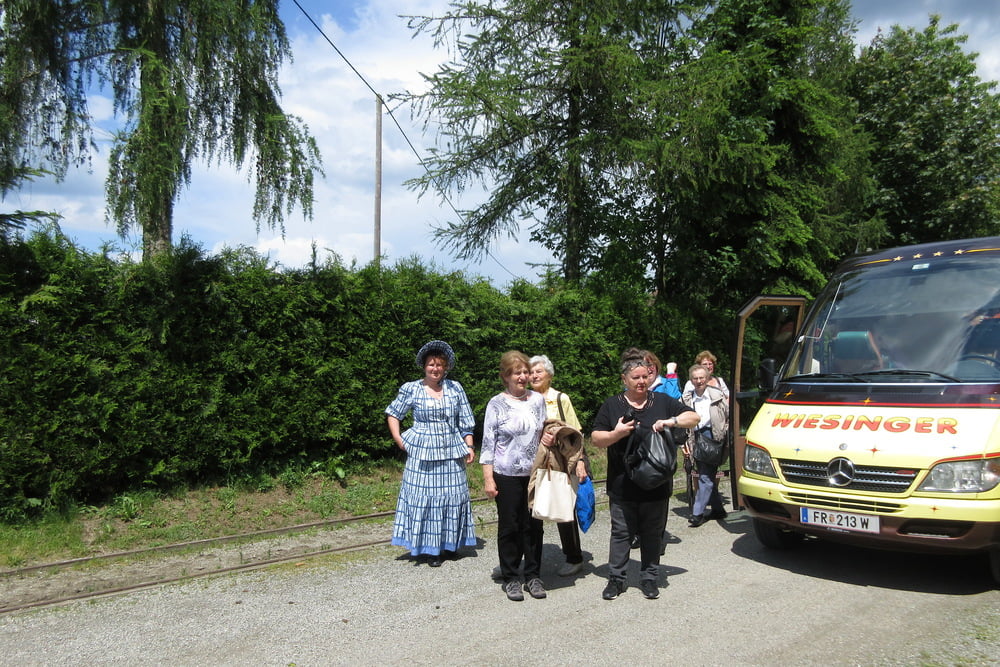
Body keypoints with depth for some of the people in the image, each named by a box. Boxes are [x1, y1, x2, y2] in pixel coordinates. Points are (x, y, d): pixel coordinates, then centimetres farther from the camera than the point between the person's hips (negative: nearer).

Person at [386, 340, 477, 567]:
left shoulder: (455, 388, 3)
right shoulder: (411, 389, -2)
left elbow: (466, 421, 7)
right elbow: (392, 414, 8)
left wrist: (469, 446, 2)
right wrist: (399, 440, 0)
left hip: (451, 454, 2)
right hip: (422, 454, -2)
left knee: (452, 495, 8)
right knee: (425, 497, 0)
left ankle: (450, 545, 22)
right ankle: (431, 548, 11)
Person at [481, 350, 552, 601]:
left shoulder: (538, 399, 5)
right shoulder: (497, 404, -6)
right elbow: (488, 443, -5)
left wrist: (547, 437, -7)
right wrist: (488, 479, -9)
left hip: (534, 473, 3)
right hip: (507, 475, -3)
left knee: (533, 525, 9)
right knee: (509, 527, 6)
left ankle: (533, 575, 23)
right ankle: (510, 578, 20)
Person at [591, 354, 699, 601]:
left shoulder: (662, 402, 9)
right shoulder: (612, 405, 6)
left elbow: (694, 418, 8)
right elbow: (595, 439, 4)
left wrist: (671, 421, -10)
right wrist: (616, 434, -15)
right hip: (622, 485, -1)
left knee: (652, 534, 10)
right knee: (621, 533, 4)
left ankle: (650, 579, 22)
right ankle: (616, 579, 15)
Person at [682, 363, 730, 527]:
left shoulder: (717, 395, 2)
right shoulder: (686, 399, 7)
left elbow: (730, 416, 7)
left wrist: (727, 434, -3)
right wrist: (684, 443, 0)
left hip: (713, 438, -4)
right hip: (696, 440, 4)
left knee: (706, 477, -8)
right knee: (707, 477, 12)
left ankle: (697, 513, -4)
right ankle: (718, 509, 25)